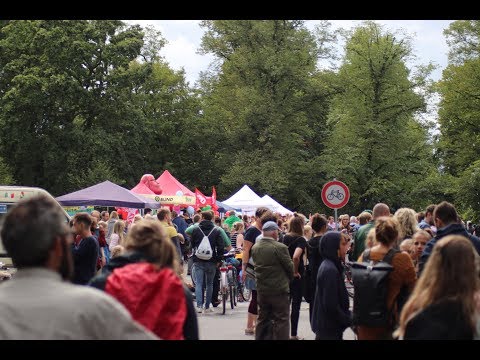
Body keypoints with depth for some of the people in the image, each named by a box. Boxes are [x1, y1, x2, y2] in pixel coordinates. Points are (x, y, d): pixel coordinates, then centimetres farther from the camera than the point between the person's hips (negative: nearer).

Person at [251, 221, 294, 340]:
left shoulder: (255, 247, 2)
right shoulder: (280, 247, -18)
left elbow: (256, 264, 9)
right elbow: (290, 267, -10)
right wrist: (289, 278, 9)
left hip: (261, 289, 6)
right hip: (279, 289, -6)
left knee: (263, 319, 16)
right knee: (281, 321, 0)